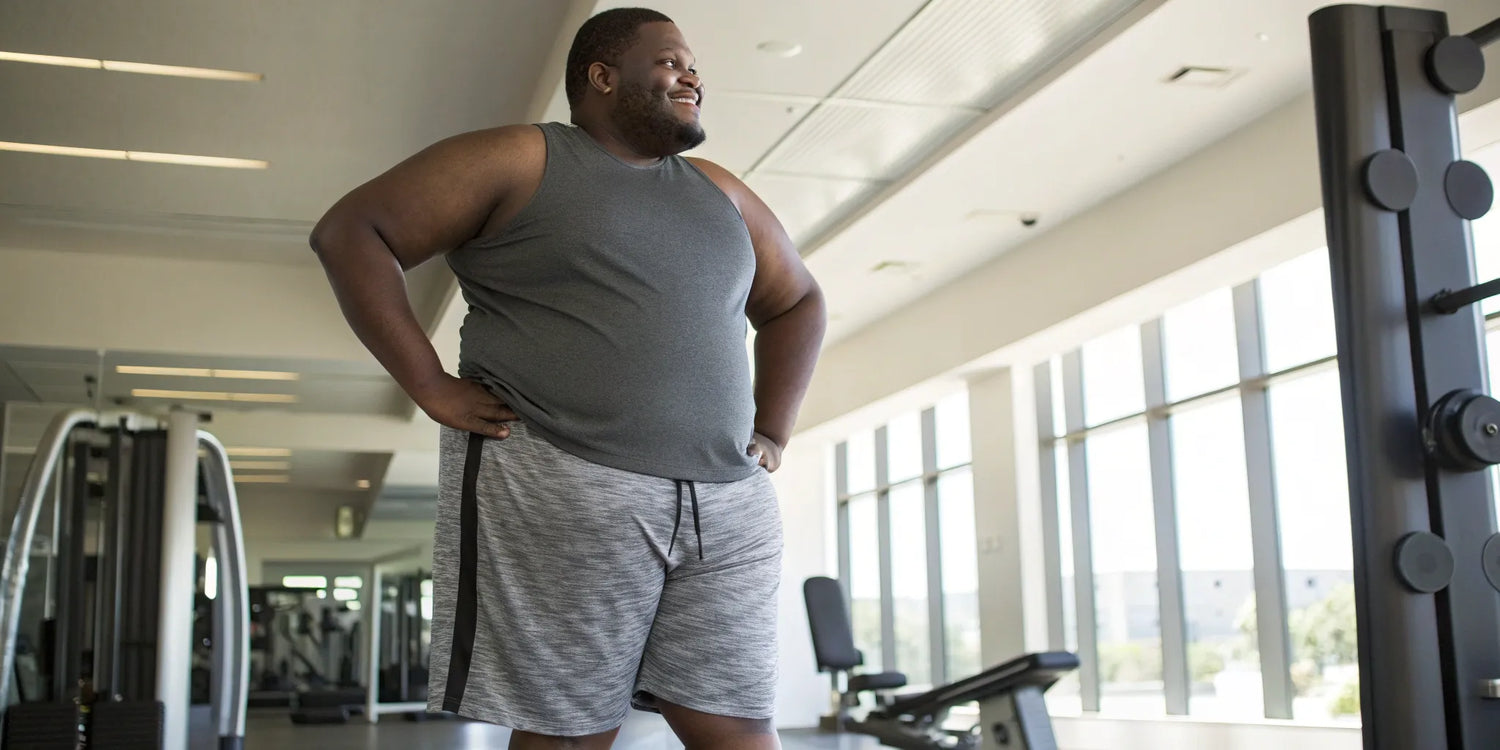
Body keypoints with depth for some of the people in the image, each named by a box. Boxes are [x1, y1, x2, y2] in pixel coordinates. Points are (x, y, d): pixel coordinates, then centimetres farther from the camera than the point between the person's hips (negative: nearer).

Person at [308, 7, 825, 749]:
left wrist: (771, 431, 17)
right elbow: (350, 230, -3)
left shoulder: (719, 195, 19)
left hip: (725, 507, 6)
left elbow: (796, 302, 31)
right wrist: (431, 386, -9)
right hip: (556, 490, -5)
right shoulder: (517, 161, 1)